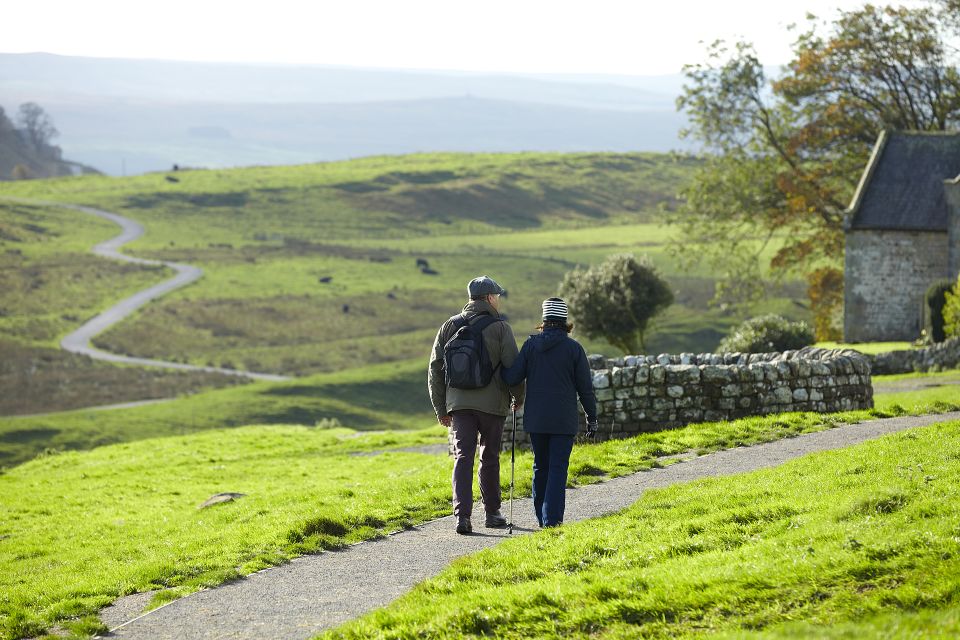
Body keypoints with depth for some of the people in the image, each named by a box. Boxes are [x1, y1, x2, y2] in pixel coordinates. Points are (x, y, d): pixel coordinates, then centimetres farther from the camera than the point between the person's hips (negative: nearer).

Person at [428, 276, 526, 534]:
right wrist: (518, 397, 11)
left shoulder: (450, 326, 8)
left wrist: (440, 408, 13)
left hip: (459, 403, 2)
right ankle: (492, 512, 21)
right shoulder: (500, 328, -5)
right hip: (492, 403, -2)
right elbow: (512, 367, -7)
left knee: (463, 457, -2)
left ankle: (462, 515, -16)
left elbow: (435, 368, 8)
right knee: (490, 458, 12)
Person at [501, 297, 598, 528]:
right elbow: (585, 387, -2)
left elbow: (512, 377, -6)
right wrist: (592, 416, 8)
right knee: (558, 467, -2)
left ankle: (542, 517, 20)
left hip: (536, 419, 3)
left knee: (541, 466, 15)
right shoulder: (573, 348, -5)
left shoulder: (531, 344, -1)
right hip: (564, 420, -2)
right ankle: (552, 518, -11)